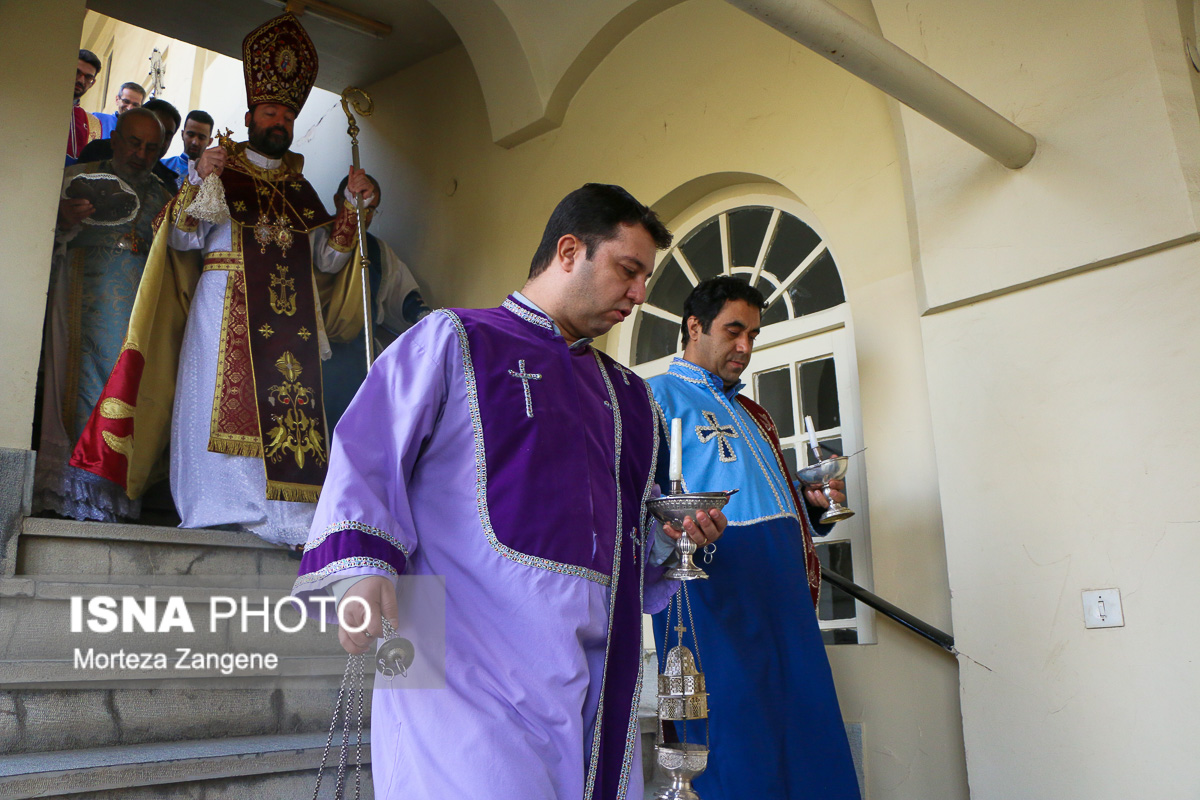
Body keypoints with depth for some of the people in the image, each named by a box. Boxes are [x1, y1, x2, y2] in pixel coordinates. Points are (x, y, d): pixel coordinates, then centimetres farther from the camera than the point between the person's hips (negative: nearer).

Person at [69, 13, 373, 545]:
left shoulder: (301, 189, 21)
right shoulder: (218, 171, 12)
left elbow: (327, 259, 13)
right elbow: (182, 242, 1)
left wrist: (353, 207, 3)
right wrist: (198, 182, -12)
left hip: (291, 313, 3)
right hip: (227, 306, -2)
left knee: (291, 398, -7)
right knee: (225, 394, -10)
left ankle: (286, 510, -7)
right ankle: (223, 506, -7)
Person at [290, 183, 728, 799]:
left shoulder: (626, 394, 23)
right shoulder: (452, 341, 7)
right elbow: (364, 455, -3)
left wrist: (670, 536, 7)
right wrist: (360, 568, -18)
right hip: (469, 648, -5)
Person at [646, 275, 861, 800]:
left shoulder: (749, 412, 29)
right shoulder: (658, 395, 4)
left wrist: (813, 502, 13)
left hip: (785, 587, 8)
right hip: (713, 582, -7)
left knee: (811, 743, 4)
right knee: (738, 756, -7)